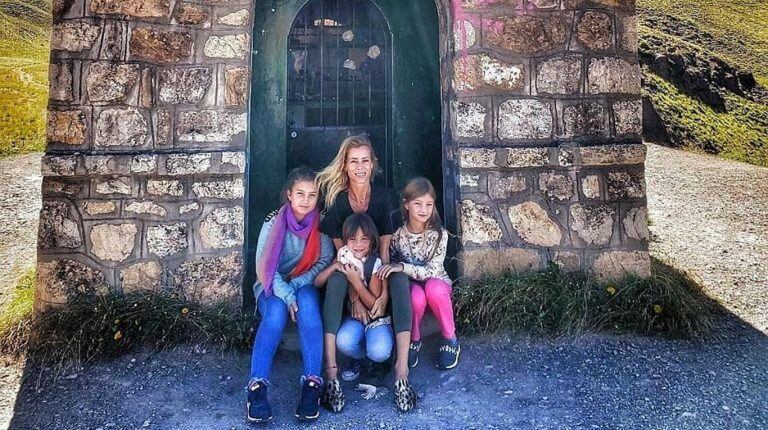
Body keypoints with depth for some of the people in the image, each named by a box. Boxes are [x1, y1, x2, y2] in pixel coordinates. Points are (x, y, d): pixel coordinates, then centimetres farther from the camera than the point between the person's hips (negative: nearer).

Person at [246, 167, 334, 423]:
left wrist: (294, 285, -20)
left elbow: (325, 262, -9)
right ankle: (257, 386, -34)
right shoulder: (274, 222, -10)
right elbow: (264, 267, -14)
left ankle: (312, 383, -35)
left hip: (305, 286, 1)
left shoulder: (321, 224, -6)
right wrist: (287, 296, -26)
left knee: (307, 303, -33)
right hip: (272, 287, 0)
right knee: (277, 311, -33)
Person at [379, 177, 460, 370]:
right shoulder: (398, 235, -11)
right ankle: (413, 341, -8)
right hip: (409, 285, 1)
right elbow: (391, 265, 0)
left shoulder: (439, 234, -16)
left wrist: (402, 267, -35)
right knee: (417, 296, -36)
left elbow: (432, 271, -23)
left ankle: (450, 339, -15)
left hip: (436, 283, 0)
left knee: (434, 288, -37)